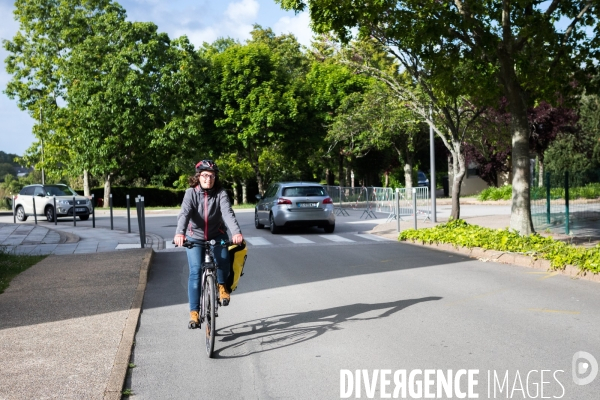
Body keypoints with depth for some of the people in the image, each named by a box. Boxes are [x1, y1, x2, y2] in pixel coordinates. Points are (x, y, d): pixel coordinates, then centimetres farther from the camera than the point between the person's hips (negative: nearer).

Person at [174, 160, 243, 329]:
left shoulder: (220, 193, -12)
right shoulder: (191, 193, -13)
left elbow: (228, 213, -27)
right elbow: (184, 213, -28)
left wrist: (236, 232, -46)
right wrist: (180, 233, -48)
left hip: (217, 235, 0)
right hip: (195, 237, 0)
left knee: (223, 260, -26)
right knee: (195, 271, -13)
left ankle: (221, 285, 7)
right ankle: (194, 312, -4)